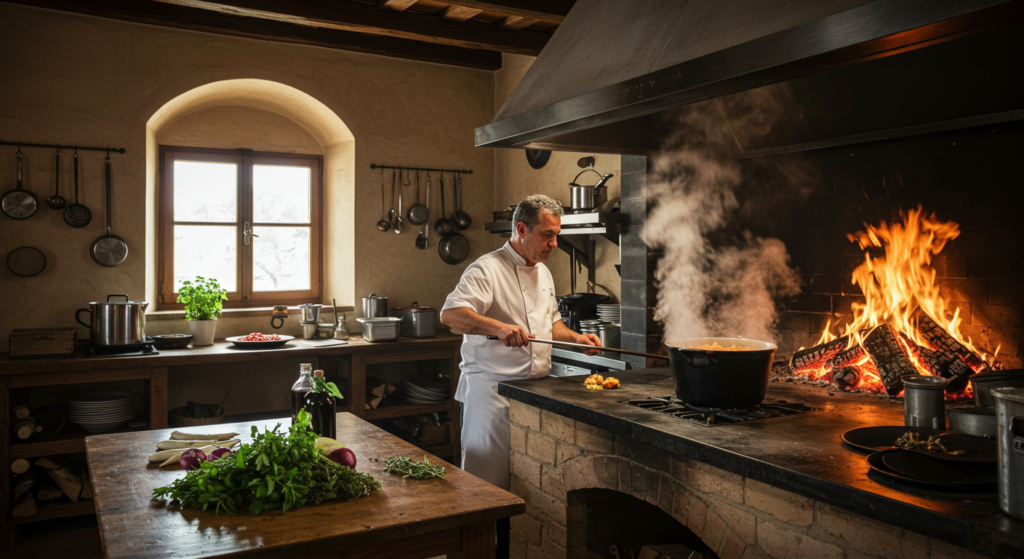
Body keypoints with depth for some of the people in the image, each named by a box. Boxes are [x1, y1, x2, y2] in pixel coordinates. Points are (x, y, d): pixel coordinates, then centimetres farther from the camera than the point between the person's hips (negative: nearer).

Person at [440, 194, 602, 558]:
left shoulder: (543, 273, 15)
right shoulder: (487, 269, -13)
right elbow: (450, 314, -25)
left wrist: (575, 337, 9)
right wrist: (498, 326, -38)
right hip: (492, 394, -8)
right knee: (489, 486, -1)